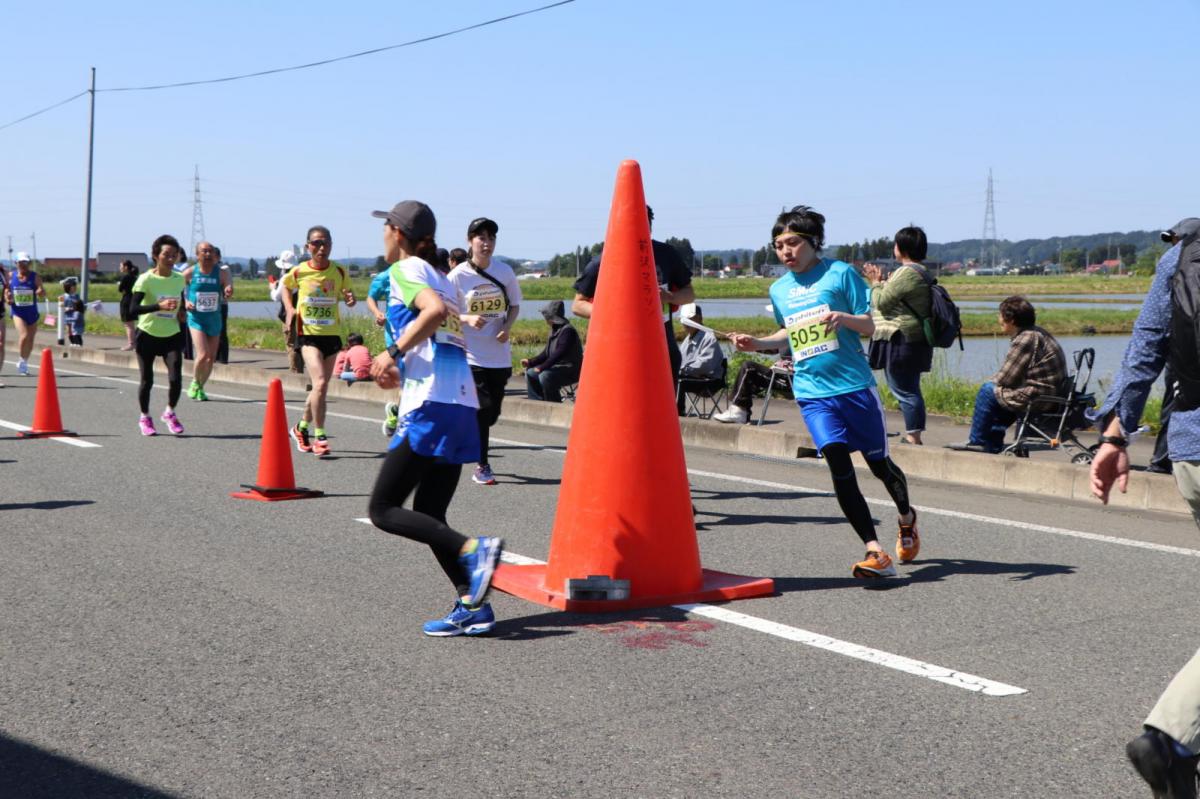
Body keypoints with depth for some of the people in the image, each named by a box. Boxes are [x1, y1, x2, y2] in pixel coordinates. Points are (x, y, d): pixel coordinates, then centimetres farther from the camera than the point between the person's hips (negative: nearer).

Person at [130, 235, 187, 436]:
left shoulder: (179, 279, 1)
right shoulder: (146, 279, -13)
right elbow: (133, 308, -23)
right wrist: (159, 306, -33)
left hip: (171, 336, 3)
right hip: (148, 335, -3)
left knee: (175, 378, -10)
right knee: (147, 379, 4)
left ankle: (170, 413, 15)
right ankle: (145, 418, 25)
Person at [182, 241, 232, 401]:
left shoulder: (221, 273, -3)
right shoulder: (189, 273, -5)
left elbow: (227, 293, -12)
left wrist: (228, 292, -35)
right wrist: (185, 302, -11)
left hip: (214, 319, 3)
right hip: (196, 318, -3)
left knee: (211, 358, 7)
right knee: (203, 355, -17)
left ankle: (200, 387, 28)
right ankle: (195, 383, 9)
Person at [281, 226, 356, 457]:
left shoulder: (339, 272, -2)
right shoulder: (299, 272, -5)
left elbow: (347, 294, 11)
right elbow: (285, 286, 16)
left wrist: (350, 299, -13)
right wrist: (289, 308, 0)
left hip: (332, 334, 3)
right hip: (308, 334, -3)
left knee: (320, 387, 12)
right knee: (320, 383, -19)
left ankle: (302, 427, 36)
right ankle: (319, 437, -10)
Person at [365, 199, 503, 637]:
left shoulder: (406, 269, 0)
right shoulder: (443, 279, 24)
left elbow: (435, 309, -21)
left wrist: (393, 352, -14)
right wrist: (398, 370, 25)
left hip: (430, 407, -9)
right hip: (463, 405, 9)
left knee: (384, 509, -3)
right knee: (428, 517, 12)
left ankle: (472, 549, -19)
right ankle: (473, 605, 3)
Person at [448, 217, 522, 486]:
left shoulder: (505, 271, 3)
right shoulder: (457, 275, -6)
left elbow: (514, 305, 14)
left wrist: (507, 327, -6)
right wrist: (468, 318, -20)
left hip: (499, 354, 4)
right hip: (470, 354, -4)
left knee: (493, 411, 9)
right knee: (483, 408, -11)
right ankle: (482, 467, 2)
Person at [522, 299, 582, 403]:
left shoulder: (567, 330, -17)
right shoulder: (555, 330, 13)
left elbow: (558, 354, -25)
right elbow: (546, 353, 15)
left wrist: (542, 367, -25)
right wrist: (530, 361, 3)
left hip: (570, 370, -10)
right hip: (557, 367, 10)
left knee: (545, 376, -32)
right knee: (530, 373, 7)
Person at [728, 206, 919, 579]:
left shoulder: (840, 273, -3)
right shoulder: (778, 289, 11)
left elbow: (869, 327, -4)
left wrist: (843, 318, -24)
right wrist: (757, 343, 11)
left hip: (854, 385, -2)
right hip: (812, 392, 3)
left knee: (878, 463, 9)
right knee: (839, 466, -13)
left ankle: (907, 518, 40)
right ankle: (875, 552, -12)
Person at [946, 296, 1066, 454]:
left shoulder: (1025, 339, -18)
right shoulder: (1038, 333, 14)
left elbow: (1005, 379, -14)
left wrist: (992, 381, 6)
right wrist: (995, 380, 10)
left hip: (1038, 399, -10)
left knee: (988, 390, -1)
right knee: (997, 389, 24)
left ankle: (977, 441, 11)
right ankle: (992, 442, 27)